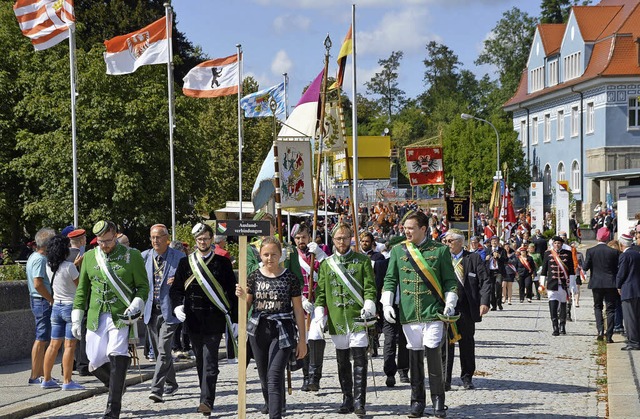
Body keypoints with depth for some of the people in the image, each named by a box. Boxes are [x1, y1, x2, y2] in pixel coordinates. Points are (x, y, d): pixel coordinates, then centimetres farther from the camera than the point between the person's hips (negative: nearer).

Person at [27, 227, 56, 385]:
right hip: (43, 302, -11)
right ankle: (35, 376, -4)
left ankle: (41, 372, 21)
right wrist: (52, 300, -16)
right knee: (41, 339, -7)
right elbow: (38, 284, -24)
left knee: (43, 339, 15)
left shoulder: (34, 257, 15)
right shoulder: (40, 259, -17)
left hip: (38, 301, 11)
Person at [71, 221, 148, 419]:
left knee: (117, 358, -16)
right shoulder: (89, 257, 10)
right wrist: (76, 318, 12)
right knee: (96, 364, 3)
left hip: (122, 318, -4)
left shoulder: (132, 256, 0)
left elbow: (143, 286, 4)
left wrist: (136, 306, -14)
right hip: (96, 319, 4)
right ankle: (116, 386, 33)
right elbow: (82, 289, 16)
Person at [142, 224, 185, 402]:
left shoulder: (179, 257, -3)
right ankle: (171, 385, 29)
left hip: (169, 311, -4)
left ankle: (157, 389, -16)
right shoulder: (144, 257, 6)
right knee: (159, 352, 13)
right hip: (151, 311, 4)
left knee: (164, 351, -14)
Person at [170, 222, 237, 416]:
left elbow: (232, 292, 5)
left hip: (214, 320, -3)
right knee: (200, 362, 10)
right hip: (193, 319, 3)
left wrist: (234, 320, 1)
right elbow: (176, 289, 10)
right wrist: (177, 306, -11)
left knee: (210, 362, -11)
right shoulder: (185, 262, 9)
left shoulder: (222, 262, 4)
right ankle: (206, 398, 20)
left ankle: (206, 401, -18)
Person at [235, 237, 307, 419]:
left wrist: (302, 339, 0)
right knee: (264, 376, 18)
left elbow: (298, 310, 1)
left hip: (282, 332, -4)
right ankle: (269, 403, 47)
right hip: (258, 331, 4)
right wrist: (241, 296, -12)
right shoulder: (254, 277, 4)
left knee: (274, 378, -14)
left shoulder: (289, 277, -3)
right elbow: (246, 307, 11)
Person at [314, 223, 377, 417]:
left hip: (358, 317, -3)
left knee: (360, 360, -8)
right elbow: (321, 291, 13)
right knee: (343, 361, 9)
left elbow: (370, 287, 1)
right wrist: (319, 313, 2)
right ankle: (347, 399, 19)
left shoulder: (363, 260, 5)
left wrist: (369, 306, -15)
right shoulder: (326, 264, 12)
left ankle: (359, 402, -7)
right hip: (336, 319, 3)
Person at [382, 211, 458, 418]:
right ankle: (417, 401, 15)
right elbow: (390, 280, 13)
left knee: (433, 353, -9)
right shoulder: (398, 251, 9)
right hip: (409, 314, 3)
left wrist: (450, 304, -3)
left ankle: (438, 401, 2)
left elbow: (450, 281, 7)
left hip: (433, 312, -3)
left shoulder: (440, 250, 3)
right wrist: (387, 304, 2)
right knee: (415, 356, 6)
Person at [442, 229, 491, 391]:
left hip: (466, 309, 0)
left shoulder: (474, 258, 5)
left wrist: (484, 302, -11)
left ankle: (467, 378, 21)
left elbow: (485, 281, 1)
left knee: (467, 344, 9)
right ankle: (445, 380, 1)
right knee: (445, 344, -4)